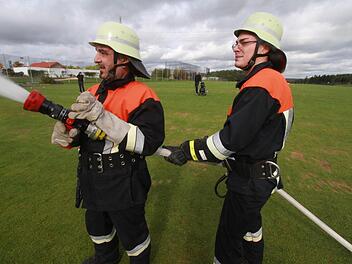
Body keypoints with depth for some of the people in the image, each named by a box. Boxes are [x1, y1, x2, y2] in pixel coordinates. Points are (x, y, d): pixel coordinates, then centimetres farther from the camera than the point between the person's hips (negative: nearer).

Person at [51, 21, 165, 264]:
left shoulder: (142, 96, -19)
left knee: (132, 235, 18)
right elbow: (83, 130, 10)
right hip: (92, 181, 8)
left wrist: (102, 117, -34)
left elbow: (147, 143, -28)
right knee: (97, 227, 31)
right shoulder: (95, 92, 4)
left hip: (124, 187, -7)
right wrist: (68, 135, -13)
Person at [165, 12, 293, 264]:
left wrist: (188, 150, -19)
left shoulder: (261, 84, -24)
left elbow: (232, 138, -29)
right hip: (262, 173, 10)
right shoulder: (274, 80, 8)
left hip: (249, 180, -10)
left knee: (228, 242, 9)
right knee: (250, 224, 31)